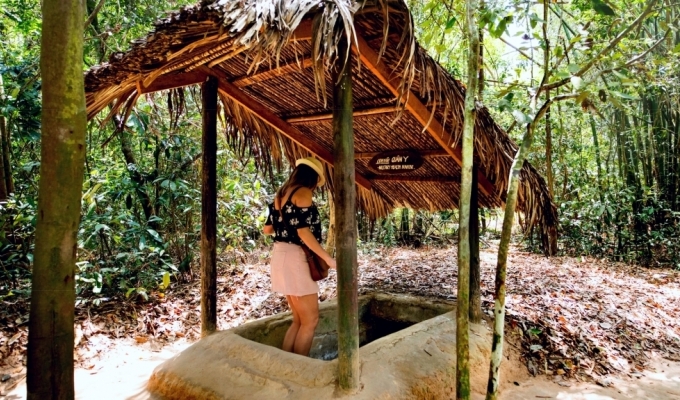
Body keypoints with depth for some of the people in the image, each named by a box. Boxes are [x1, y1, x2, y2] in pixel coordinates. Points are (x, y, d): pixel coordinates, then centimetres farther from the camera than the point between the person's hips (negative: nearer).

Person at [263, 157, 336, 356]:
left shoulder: (281, 194, 15)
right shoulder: (303, 193, -11)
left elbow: (267, 229, 18)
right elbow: (303, 231, -20)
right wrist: (327, 258, -16)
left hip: (282, 255, 9)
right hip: (295, 258, -9)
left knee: (299, 320, 16)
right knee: (310, 320, 2)